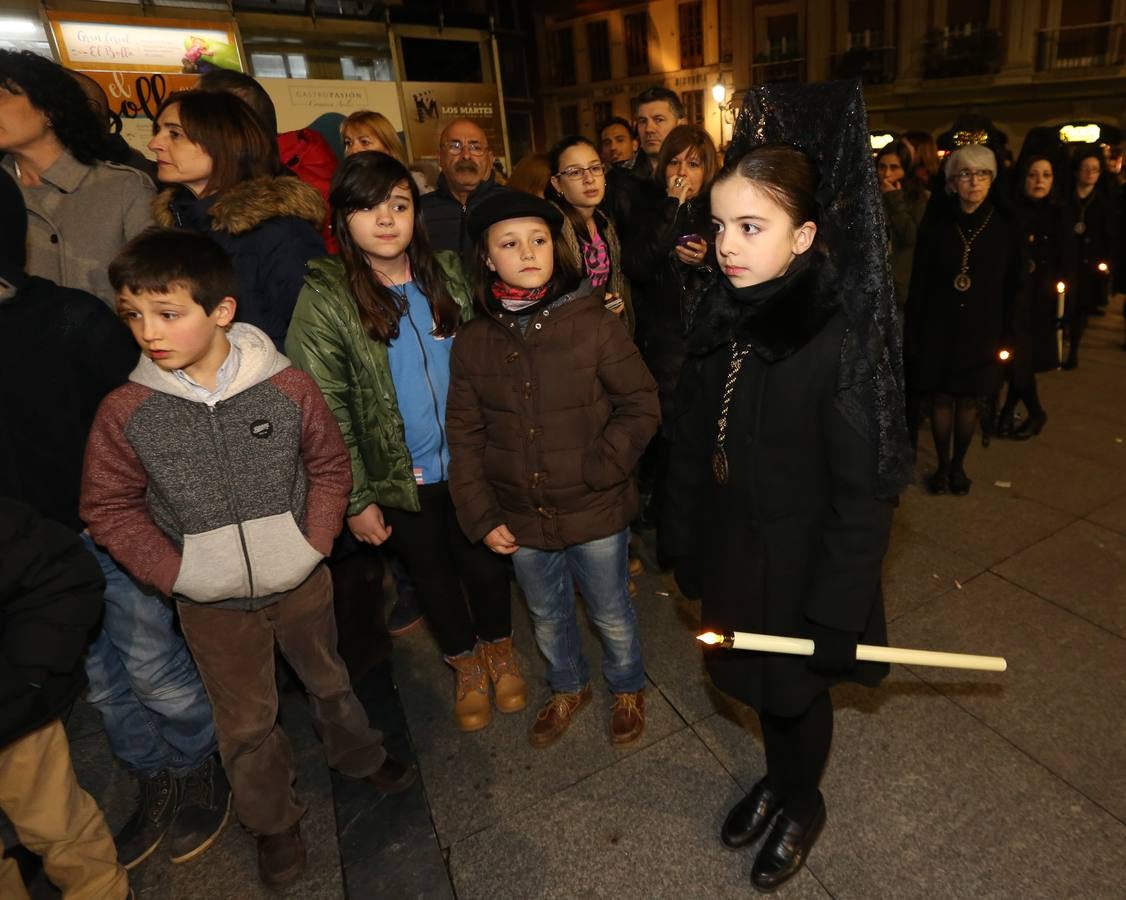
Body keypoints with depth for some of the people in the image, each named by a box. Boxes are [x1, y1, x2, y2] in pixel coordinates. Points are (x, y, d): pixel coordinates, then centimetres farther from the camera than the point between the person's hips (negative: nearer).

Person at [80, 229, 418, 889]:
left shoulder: (288, 386, -15)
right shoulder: (125, 413, -15)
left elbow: (330, 467, -4)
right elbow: (110, 508, -4)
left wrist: (314, 545, -12)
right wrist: (174, 574, -12)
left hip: (300, 582, 0)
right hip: (212, 605, 0)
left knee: (328, 678, 24)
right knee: (246, 719, 19)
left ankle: (361, 757, 53)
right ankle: (274, 821, 45)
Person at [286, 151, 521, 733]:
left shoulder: (448, 275, -2)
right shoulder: (325, 299, -11)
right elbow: (326, 411, -11)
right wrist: (356, 499, -10)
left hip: (469, 463, 2)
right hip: (399, 481, -1)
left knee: (482, 562, 15)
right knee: (430, 573, 17)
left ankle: (500, 650, 44)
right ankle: (465, 665, 43)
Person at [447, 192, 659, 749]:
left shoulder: (593, 322, -13)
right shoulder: (474, 341, -4)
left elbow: (641, 405, -10)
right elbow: (464, 437, 0)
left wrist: (598, 470, -20)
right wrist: (482, 516, -4)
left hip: (595, 512, -3)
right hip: (521, 518, 3)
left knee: (611, 616, 18)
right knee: (547, 618, 24)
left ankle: (628, 689, 49)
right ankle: (567, 689, 54)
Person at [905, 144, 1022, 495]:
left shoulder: (1005, 226, -2)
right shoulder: (936, 224, -3)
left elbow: (1013, 285, 2)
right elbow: (919, 282, -3)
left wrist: (1005, 334, -3)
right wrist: (911, 334, -6)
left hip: (981, 330, 1)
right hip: (939, 328, 0)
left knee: (968, 399, 10)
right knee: (940, 398, 6)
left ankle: (959, 464, 28)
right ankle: (942, 465, 23)